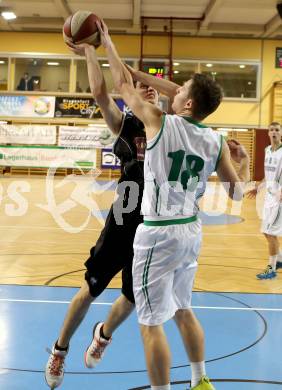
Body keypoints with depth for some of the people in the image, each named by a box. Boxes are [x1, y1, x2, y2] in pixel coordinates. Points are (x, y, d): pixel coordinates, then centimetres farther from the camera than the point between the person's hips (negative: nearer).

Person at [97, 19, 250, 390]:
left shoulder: (161, 123, -12)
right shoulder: (216, 142, 0)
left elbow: (124, 84, 0)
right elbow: (237, 192, 6)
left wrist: (107, 43, 14)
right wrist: (244, 162, 26)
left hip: (159, 233, -7)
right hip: (191, 231, 7)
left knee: (151, 323, 3)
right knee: (183, 310, 24)